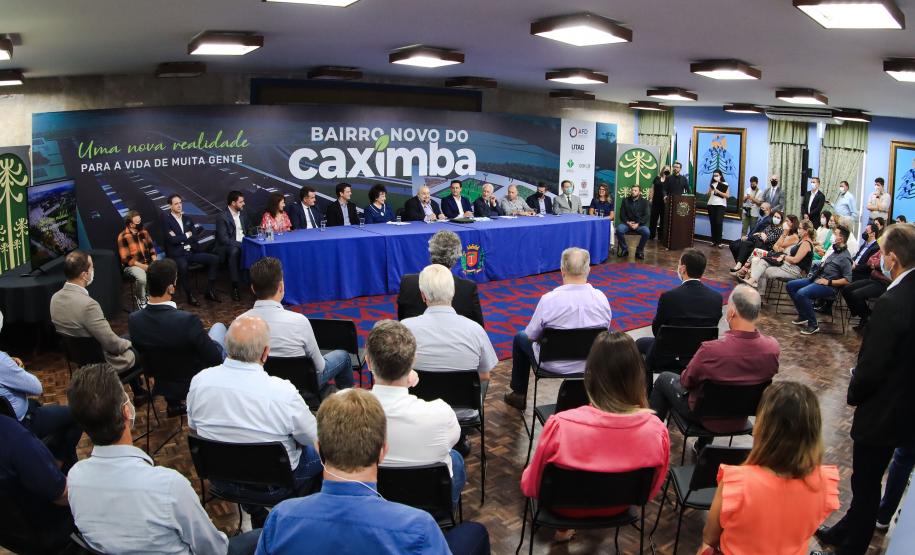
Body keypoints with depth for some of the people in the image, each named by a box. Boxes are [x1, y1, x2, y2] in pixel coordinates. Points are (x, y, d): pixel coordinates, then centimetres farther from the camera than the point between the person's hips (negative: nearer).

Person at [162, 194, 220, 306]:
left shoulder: (187, 219, 15)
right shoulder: (166, 219, -2)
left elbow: (196, 237, 5)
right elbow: (172, 240, -14)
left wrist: (180, 238, -8)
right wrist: (187, 236, -2)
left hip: (191, 251, 6)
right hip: (177, 254, -6)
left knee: (214, 259, -12)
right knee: (182, 266, -39)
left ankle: (210, 291, -4)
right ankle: (190, 296, -21)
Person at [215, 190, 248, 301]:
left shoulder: (243, 214, 12)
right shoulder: (222, 217, -10)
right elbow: (223, 238, -17)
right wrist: (239, 244, -23)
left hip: (243, 243, 6)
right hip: (229, 246, -6)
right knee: (234, 252, -39)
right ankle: (235, 287, -32)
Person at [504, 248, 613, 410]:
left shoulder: (549, 299, -25)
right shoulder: (601, 297, -13)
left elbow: (531, 335, -11)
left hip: (554, 365, -4)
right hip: (591, 364, 4)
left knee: (520, 338, 25)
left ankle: (519, 395, 36)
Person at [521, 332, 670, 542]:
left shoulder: (561, 425, -35)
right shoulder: (657, 430, -28)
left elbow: (531, 486, -17)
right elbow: (651, 489, -7)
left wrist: (526, 481, 6)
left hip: (565, 507, -2)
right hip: (617, 508, 2)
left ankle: (563, 529, 41)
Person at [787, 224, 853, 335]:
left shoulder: (845, 257, -14)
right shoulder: (835, 250, 12)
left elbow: (847, 280, -19)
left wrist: (828, 282, -19)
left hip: (830, 286, -10)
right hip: (817, 279, 10)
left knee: (801, 293, -31)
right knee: (790, 285, 5)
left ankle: (813, 325, -17)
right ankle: (803, 316, 12)